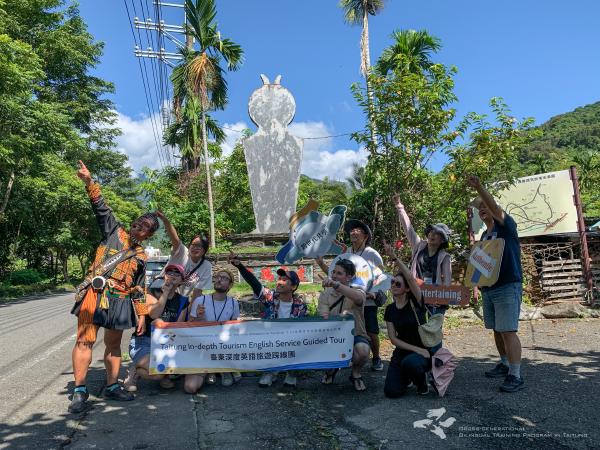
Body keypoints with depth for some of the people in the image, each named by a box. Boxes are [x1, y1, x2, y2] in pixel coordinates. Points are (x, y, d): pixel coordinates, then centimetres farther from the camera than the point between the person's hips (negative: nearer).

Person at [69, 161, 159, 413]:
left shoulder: (141, 257, 14)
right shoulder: (114, 232, 8)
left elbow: (139, 288, 16)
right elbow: (101, 208, -5)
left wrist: (142, 314, 11)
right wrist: (89, 182, -17)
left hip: (120, 301, 4)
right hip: (95, 295, -3)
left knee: (114, 345, 11)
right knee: (85, 341, -4)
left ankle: (112, 386, 22)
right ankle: (80, 391, 6)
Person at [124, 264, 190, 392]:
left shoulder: (182, 301, 8)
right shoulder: (152, 294, -2)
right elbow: (154, 314, -23)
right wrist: (166, 292, -17)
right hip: (142, 343, -4)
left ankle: (163, 374, 7)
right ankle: (135, 372, 5)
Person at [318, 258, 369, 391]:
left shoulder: (357, 292, -7)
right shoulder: (325, 295, 0)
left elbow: (358, 297, -35)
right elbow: (324, 317, -15)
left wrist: (335, 284, -49)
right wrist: (341, 315, -36)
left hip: (356, 335, -2)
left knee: (362, 351, -34)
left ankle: (355, 374, 4)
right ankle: (331, 368, 13)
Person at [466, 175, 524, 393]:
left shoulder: (506, 226, -5)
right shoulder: (484, 235, 16)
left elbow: (495, 207, -25)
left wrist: (479, 187, -39)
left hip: (508, 287, -8)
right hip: (488, 289, 8)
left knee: (508, 331, -10)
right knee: (497, 330, 15)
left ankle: (516, 376, -5)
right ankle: (505, 364, 29)